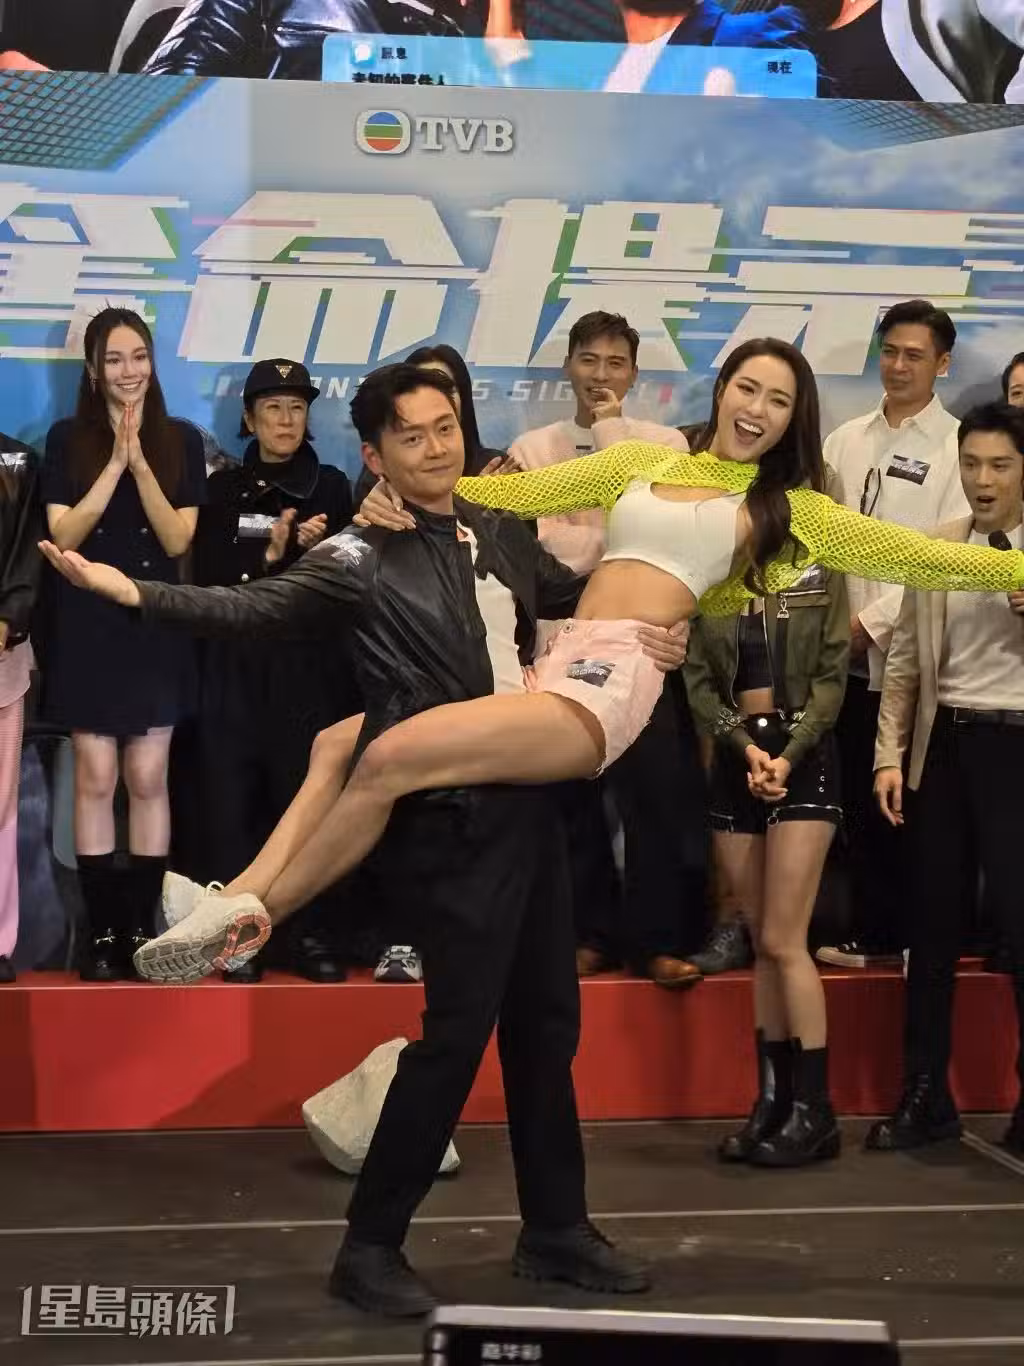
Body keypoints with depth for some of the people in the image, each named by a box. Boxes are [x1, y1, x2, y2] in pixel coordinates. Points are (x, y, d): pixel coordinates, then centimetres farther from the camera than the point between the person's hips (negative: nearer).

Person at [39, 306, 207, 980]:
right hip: (87, 627, 0)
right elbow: (63, 535, -6)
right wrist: (115, 463, -13)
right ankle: (101, 932, 4)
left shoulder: (182, 439, 4)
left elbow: (179, 540, -4)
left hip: (155, 625, 0)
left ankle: (141, 928, 6)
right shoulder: (68, 439, 3)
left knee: (148, 779, 0)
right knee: (95, 779, -1)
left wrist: (141, 463, -15)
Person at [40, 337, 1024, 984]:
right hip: (549, 662, 6)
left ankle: (256, 918, -14)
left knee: (391, 757, -24)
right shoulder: (642, 460, 25)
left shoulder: (785, 506, 13)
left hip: (613, 681, -6)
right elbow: (518, 493, 27)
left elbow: (912, 554, 8)